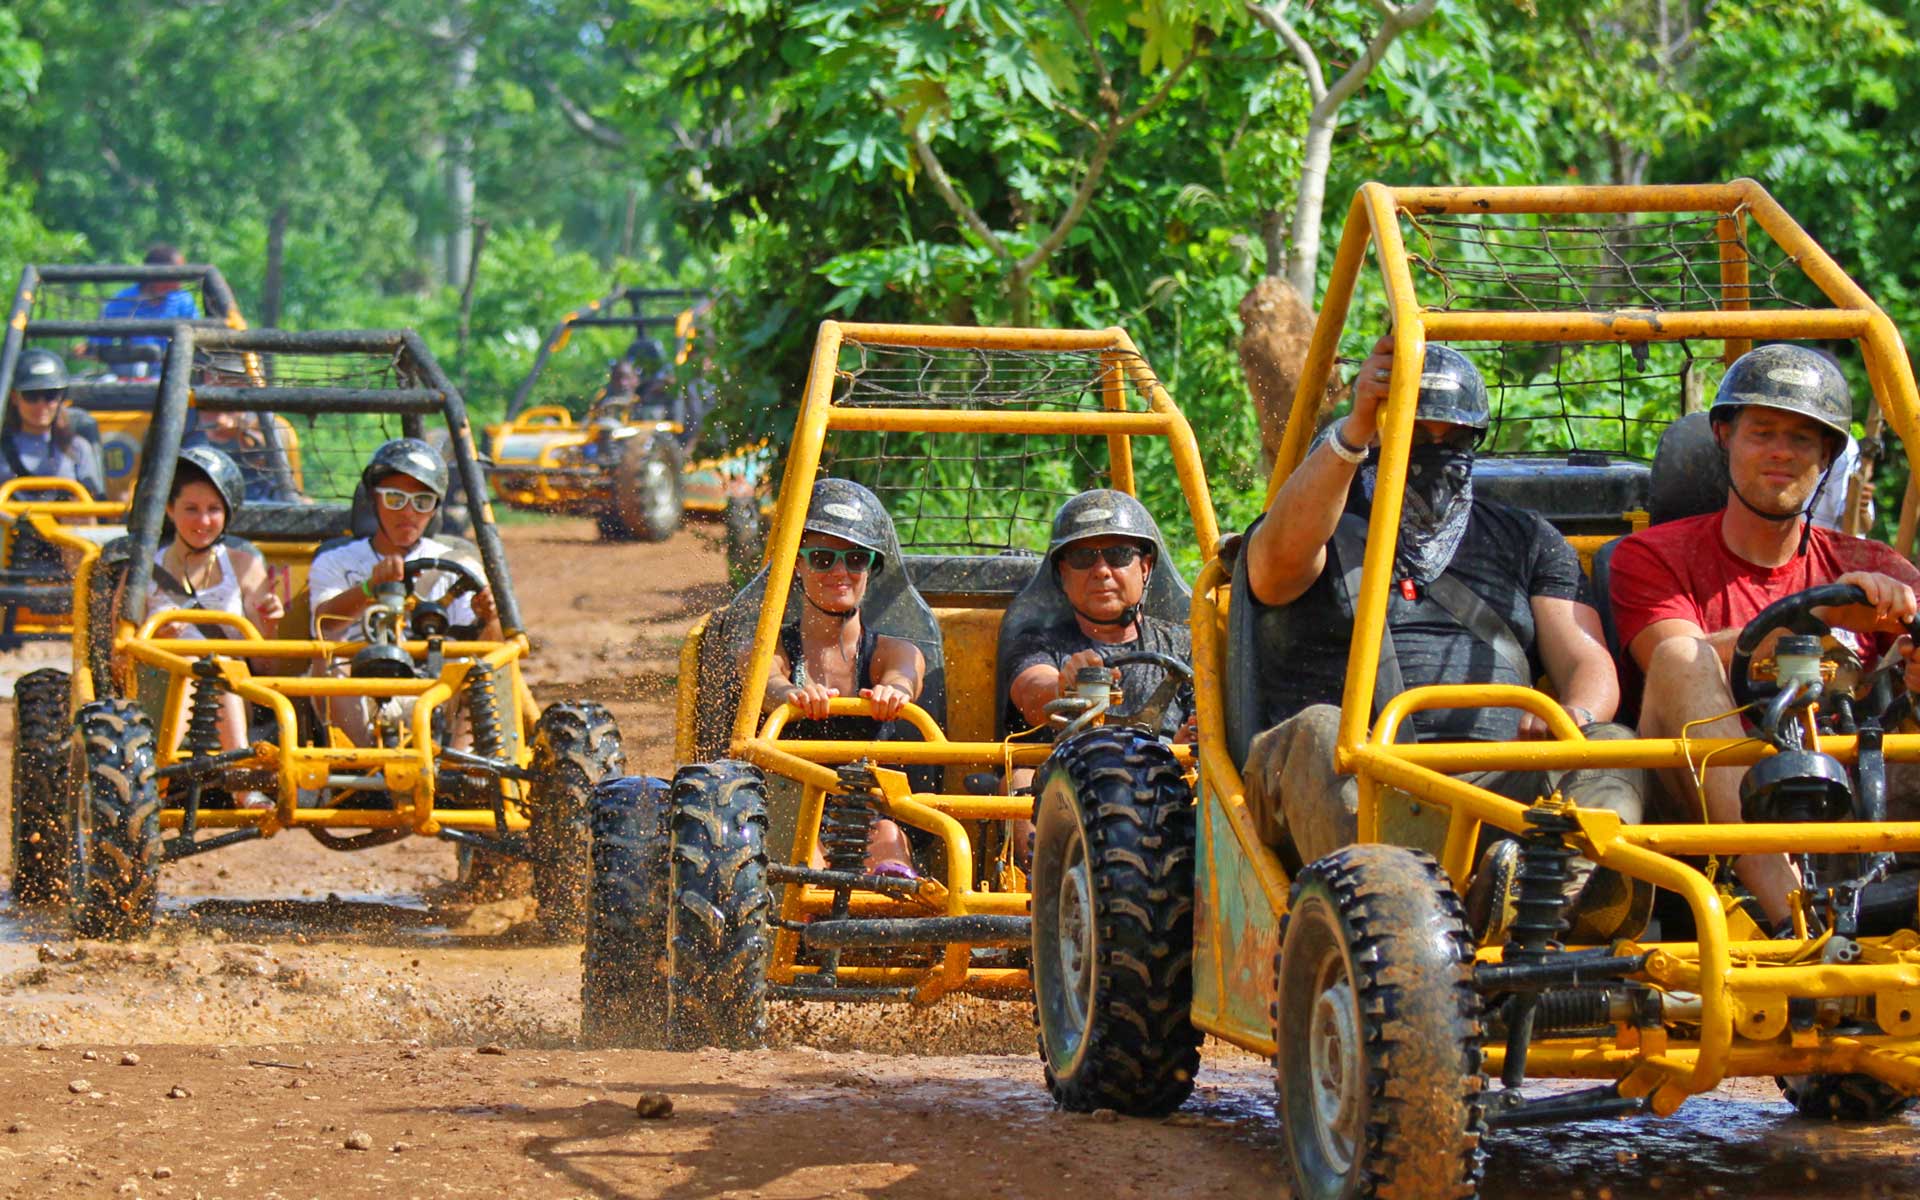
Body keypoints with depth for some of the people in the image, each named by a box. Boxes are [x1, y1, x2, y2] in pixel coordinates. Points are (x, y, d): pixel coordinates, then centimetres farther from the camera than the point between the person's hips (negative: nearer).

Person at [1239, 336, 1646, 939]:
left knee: (1614, 747, -27)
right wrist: (1352, 433, -23)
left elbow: (1588, 661, 15)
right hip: (1354, 780, -2)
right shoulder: (1322, 532, 19)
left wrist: (1574, 717, -11)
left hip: (1497, 782, 2)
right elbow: (1282, 556, -8)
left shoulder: (1525, 540, 28)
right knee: (1317, 732, -36)